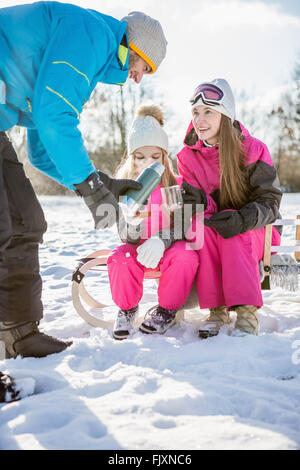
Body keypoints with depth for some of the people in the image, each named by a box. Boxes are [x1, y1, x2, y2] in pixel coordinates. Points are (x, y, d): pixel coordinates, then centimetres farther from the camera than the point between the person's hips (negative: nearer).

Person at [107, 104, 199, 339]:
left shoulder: (177, 184, -6)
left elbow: (183, 227, -14)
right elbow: (129, 237, -12)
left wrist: (162, 241, -35)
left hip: (170, 247, 0)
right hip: (138, 248, 1)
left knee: (185, 256, -34)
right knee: (119, 259, -32)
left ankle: (166, 311, -5)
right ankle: (127, 309, 0)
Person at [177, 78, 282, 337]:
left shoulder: (253, 149, -8)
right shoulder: (188, 156, 0)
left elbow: (269, 201, -13)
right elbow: (197, 203, -5)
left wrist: (242, 219, -34)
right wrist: (197, 202, -31)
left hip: (254, 231, -2)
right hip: (208, 232, 2)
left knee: (234, 235, -34)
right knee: (202, 228, -30)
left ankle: (247, 312, -36)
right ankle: (216, 310, -28)